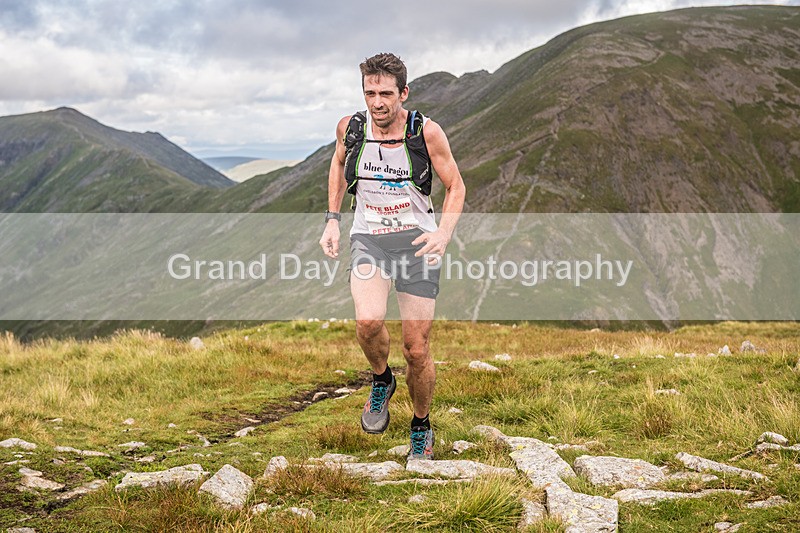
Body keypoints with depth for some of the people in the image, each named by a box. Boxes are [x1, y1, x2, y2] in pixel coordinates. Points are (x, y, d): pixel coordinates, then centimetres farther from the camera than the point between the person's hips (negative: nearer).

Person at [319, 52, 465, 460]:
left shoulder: (426, 132, -11)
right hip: (368, 238, 1)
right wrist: (332, 220, 9)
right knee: (368, 321, -28)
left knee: (417, 350, 0)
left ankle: (421, 427, 26)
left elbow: (456, 187, -1)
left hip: (416, 240, -1)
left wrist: (444, 233, -18)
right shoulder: (350, 128, -5)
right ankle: (381, 380, 6)